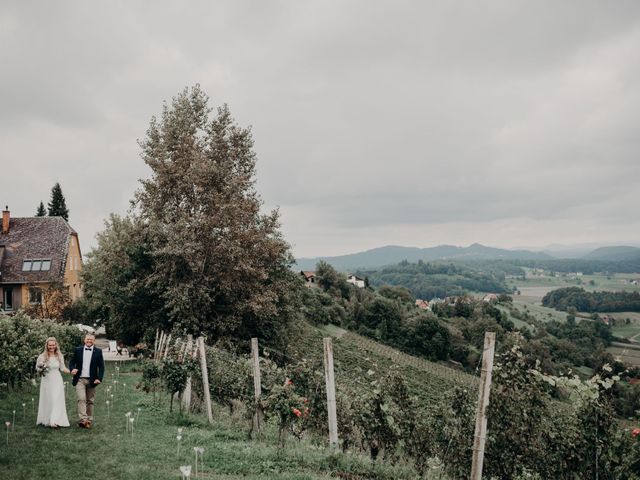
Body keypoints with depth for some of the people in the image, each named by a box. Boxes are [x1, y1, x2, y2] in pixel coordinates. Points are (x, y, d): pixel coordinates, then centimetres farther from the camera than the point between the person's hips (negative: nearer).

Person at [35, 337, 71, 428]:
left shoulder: (59, 356, 2)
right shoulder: (42, 357, -4)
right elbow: (37, 368, 6)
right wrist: (42, 369, -16)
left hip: (57, 380, 1)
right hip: (46, 380, -1)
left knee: (57, 400, -6)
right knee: (47, 400, 3)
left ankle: (56, 421, -5)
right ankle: (46, 419, 14)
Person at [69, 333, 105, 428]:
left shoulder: (98, 352, 2)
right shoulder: (78, 350, 6)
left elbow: (101, 366, 1)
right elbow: (72, 362, 10)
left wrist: (99, 378, -10)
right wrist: (72, 369, -12)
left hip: (91, 380, 0)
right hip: (80, 380, 0)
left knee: (90, 401, 7)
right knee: (81, 399, -14)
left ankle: (89, 420, 15)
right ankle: (83, 419, -19)